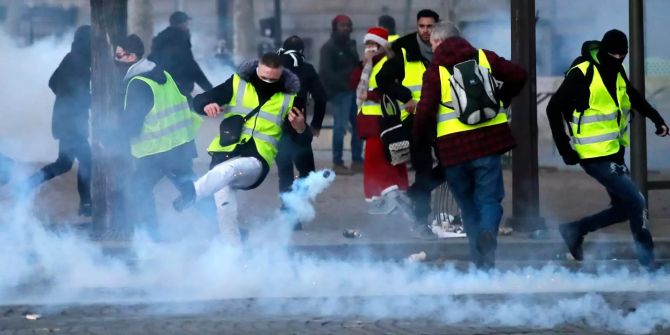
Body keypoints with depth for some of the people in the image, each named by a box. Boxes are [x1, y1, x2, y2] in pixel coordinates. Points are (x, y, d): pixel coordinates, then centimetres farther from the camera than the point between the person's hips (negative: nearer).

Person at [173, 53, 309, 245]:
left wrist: (300, 129, -18)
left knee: (228, 169, -36)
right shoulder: (238, 84, 4)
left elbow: (302, 141, 6)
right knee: (225, 210, -9)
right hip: (225, 154, 2)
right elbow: (199, 101, 5)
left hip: (255, 162, -2)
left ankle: (191, 193, -54)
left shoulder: (288, 99, 5)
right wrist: (206, 106, -20)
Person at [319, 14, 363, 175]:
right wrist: (343, 85, -20)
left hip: (353, 91, 8)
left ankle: (357, 161, 16)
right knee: (340, 127, -10)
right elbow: (325, 72, -16)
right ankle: (337, 164, -6)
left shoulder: (350, 45, 18)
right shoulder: (329, 47, -6)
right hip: (339, 92, -8)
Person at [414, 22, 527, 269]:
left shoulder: (435, 70, 0)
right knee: (489, 199, 2)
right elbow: (518, 76, 8)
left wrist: (421, 142, 6)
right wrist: (502, 99, 24)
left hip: (452, 147, -1)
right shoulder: (484, 58, 9)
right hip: (487, 140, 1)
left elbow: (425, 111, -10)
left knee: (468, 205, 14)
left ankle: (479, 259, 9)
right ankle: (488, 232, -30)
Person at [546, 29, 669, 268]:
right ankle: (647, 262, -3)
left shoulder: (617, 72, 5)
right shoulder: (582, 74, -18)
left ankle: (575, 230, 23)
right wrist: (565, 148, -16)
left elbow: (634, 97, 23)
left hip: (615, 154, 9)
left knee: (624, 208, 12)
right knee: (636, 203, -11)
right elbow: (554, 108, -16)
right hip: (596, 156, -9)